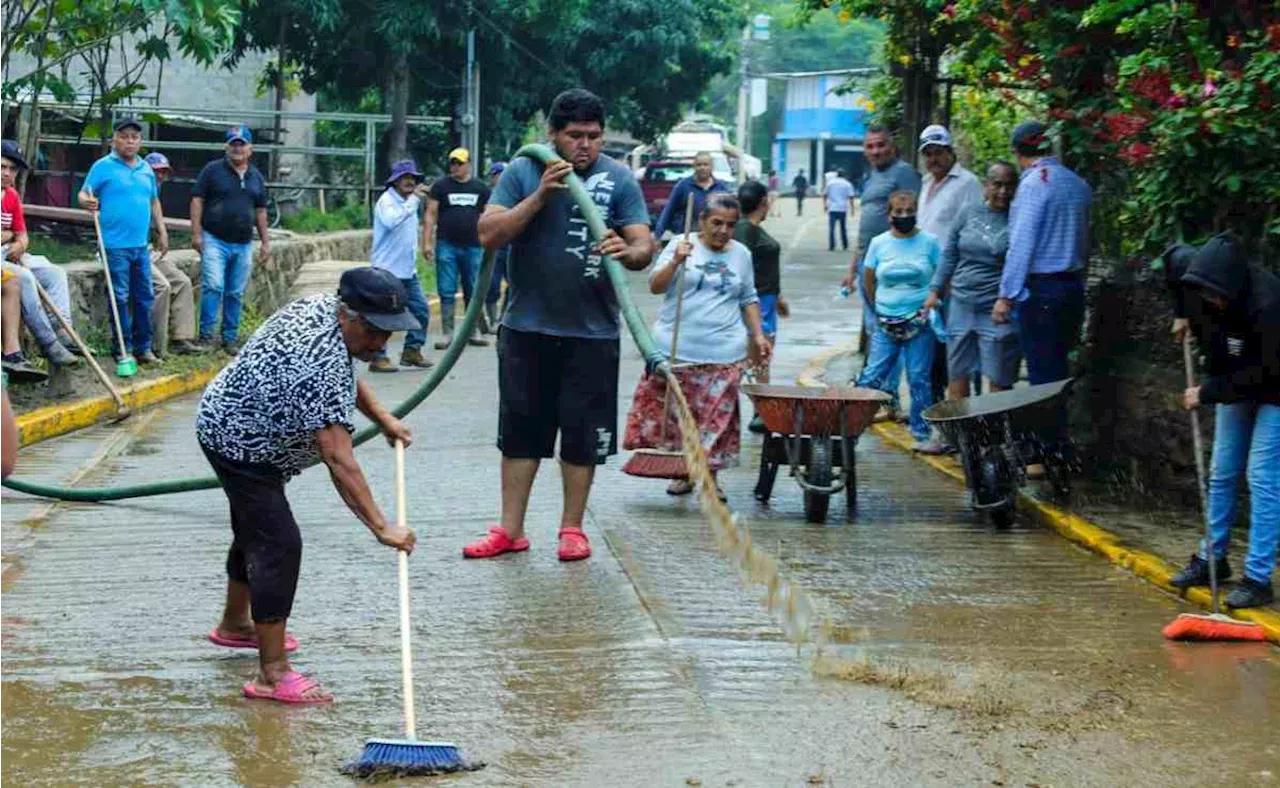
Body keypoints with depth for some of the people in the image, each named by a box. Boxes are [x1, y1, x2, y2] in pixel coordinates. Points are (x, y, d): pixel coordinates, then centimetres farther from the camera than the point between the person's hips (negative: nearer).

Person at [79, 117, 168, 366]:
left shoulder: (146, 169, 14)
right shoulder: (103, 167, -3)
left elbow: (154, 202, 22)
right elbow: (84, 194, -4)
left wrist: (162, 232, 19)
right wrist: (87, 202, -27)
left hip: (141, 245, 6)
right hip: (116, 245, -6)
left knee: (144, 297, 8)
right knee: (120, 298, -3)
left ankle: (143, 347, 16)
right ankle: (123, 349, 4)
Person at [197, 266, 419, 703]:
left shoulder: (322, 307, -5)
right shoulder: (321, 366, -34)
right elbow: (338, 461, -38)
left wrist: (382, 416, 7)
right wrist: (380, 527, -37)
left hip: (230, 420, 11)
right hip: (240, 446, -11)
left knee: (256, 528, 25)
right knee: (278, 544, -13)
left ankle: (235, 624, 46)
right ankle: (272, 674, -13)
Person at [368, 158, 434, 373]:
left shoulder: (410, 201, 17)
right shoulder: (387, 200, -11)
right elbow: (391, 221, -33)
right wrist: (413, 200, -31)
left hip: (408, 270, 9)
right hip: (387, 270, -9)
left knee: (421, 310, 8)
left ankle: (412, 351, 19)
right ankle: (378, 357, -1)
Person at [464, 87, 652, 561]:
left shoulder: (619, 180, 0)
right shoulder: (522, 172, 1)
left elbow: (644, 246, -6)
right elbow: (489, 235, -8)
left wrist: (628, 251, -30)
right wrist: (541, 194, -17)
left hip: (592, 332, -1)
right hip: (527, 328, 1)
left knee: (582, 434, 5)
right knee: (520, 431, 7)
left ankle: (572, 528, 19)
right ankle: (510, 531, 16)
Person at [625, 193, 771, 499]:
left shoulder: (741, 255, 11)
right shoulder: (682, 245, 0)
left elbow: (748, 299, 21)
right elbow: (655, 286, -6)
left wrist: (757, 335, 11)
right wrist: (676, 262, -21)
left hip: (723, 353, 2)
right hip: (676, 347, -2)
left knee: (716, 415, 0)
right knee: (675, 411, 1)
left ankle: (709, 476, 11)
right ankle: (682, 471, 15)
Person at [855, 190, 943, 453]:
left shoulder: (929, 242, -1)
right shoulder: (879, 243, 4)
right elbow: (868, 281, 15)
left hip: (919, 323, -1)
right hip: (886, 323, 1)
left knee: (919, 379, 0)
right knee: (872, 376, -2)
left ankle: (922, 434, 7)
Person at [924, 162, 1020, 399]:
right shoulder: (969, 213, 7)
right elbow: (949, 255, 13)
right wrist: (935, 291, 9)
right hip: (961, 305, 4)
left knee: (999, 382, -1)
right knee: (957, 375, 11)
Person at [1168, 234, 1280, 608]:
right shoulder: (1202, 282, -18)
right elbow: (1175, 257, 7)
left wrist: (1207, 392, -24)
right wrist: (1184, 313, 3)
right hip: (1235, 384, 7)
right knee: (1221, 474, 13)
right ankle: (1212, 558, 27)